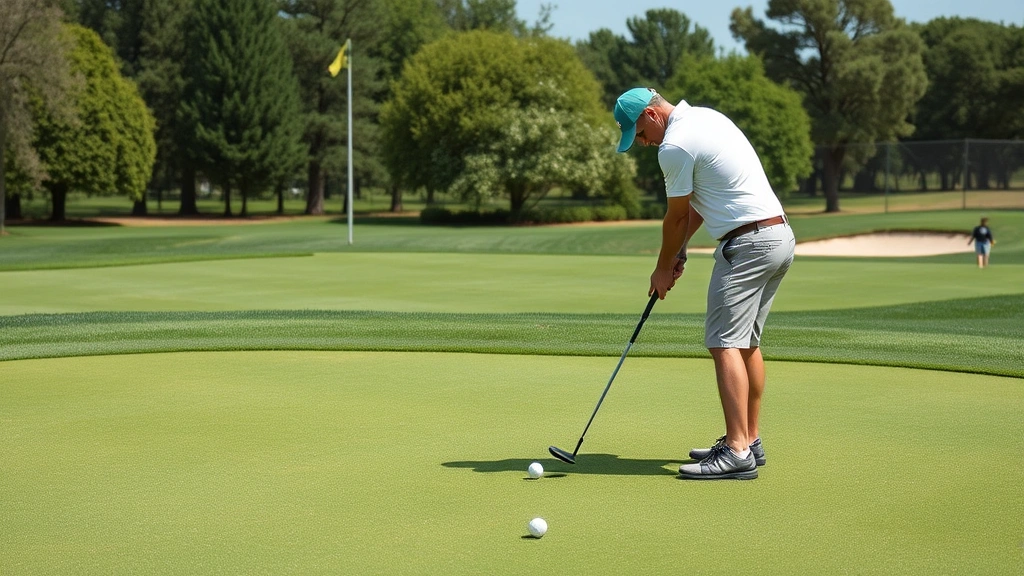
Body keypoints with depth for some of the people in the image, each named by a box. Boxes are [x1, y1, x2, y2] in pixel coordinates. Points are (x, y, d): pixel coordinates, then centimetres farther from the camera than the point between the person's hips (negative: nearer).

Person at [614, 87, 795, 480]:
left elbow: (676, 217, -3)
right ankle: (749, 440, 19)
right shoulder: (705, 117, 16)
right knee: (747, 344, 14)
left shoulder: (676, 145, -14)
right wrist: (679, 251, 19)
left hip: (748, 244, -10)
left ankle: (737, 452, -15)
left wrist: (663, 268, 11)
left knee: (725, 344, -11)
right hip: (780, 236, 10)